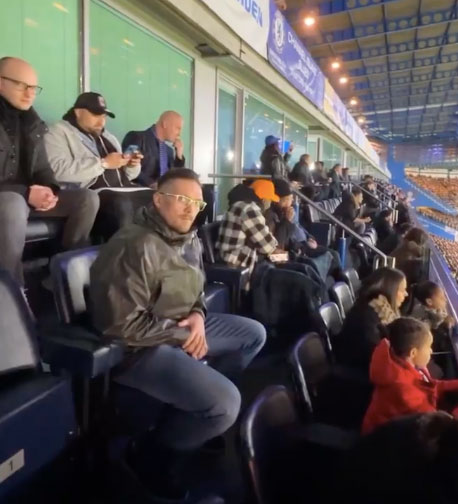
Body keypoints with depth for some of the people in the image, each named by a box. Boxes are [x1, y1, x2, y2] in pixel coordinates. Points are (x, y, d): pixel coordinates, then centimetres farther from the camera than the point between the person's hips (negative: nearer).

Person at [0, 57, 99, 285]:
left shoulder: (31, 123, 9)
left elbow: (42, 168, 11)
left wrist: (49, 190, -11)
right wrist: (25, 193, -26)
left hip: (27, 197, 7)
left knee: (88, 198, -7)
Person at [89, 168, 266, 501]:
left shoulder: (189, 240, 5)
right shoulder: (137, 246, -24)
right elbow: (122, 325, -26)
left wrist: (198, 316, -4)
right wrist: (182, 335, -17)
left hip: (182, 327, 10)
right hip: (141, 346, -10)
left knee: (255, 335, 14)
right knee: (226, 403, -22)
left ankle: (200, 401, 17)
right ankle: (154, 457, 4)